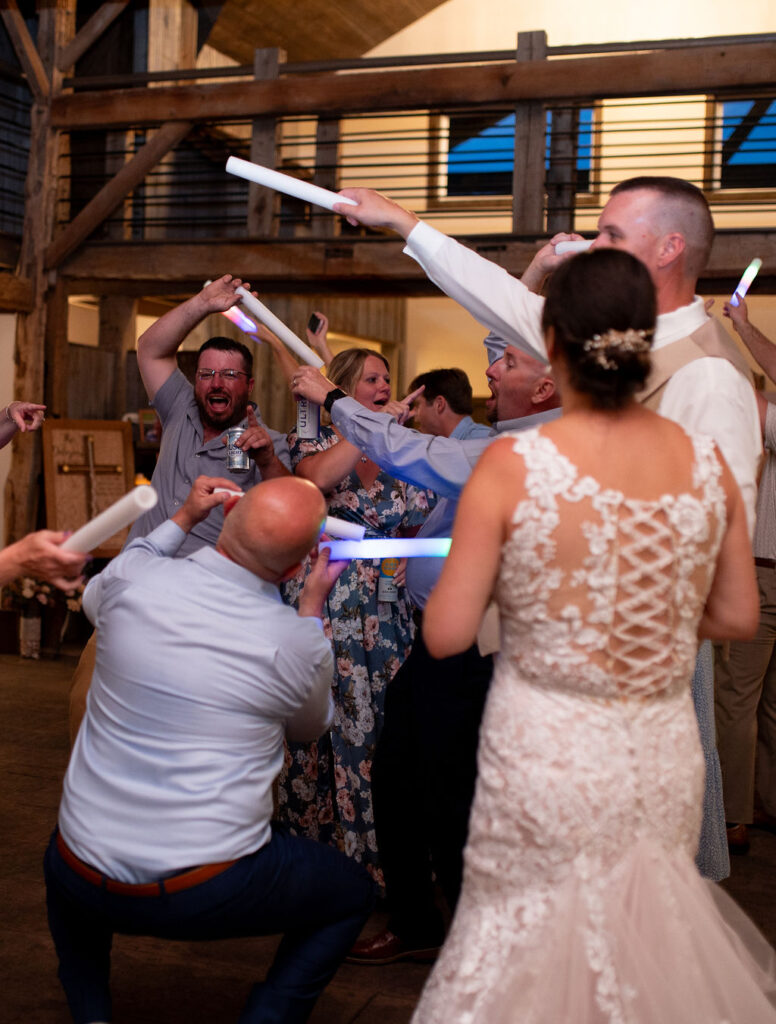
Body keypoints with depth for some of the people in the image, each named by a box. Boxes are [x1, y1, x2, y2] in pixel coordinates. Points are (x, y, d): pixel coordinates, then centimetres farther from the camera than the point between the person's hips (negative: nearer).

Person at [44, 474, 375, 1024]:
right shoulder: (298, 643, -15)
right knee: (354, 893, 21)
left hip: (82, 880, 3)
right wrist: (314, 604, 14)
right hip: (204, 894, -3)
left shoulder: (130, 580, -9)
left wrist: (182, 518, 21)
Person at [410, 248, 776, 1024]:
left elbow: (446, 635, -12)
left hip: (547, 753, -3)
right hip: (665, 757, 4)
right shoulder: (707, 464, -4)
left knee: (518, 945, 15)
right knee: (645, 937, 22)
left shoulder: (511, 466, -15)